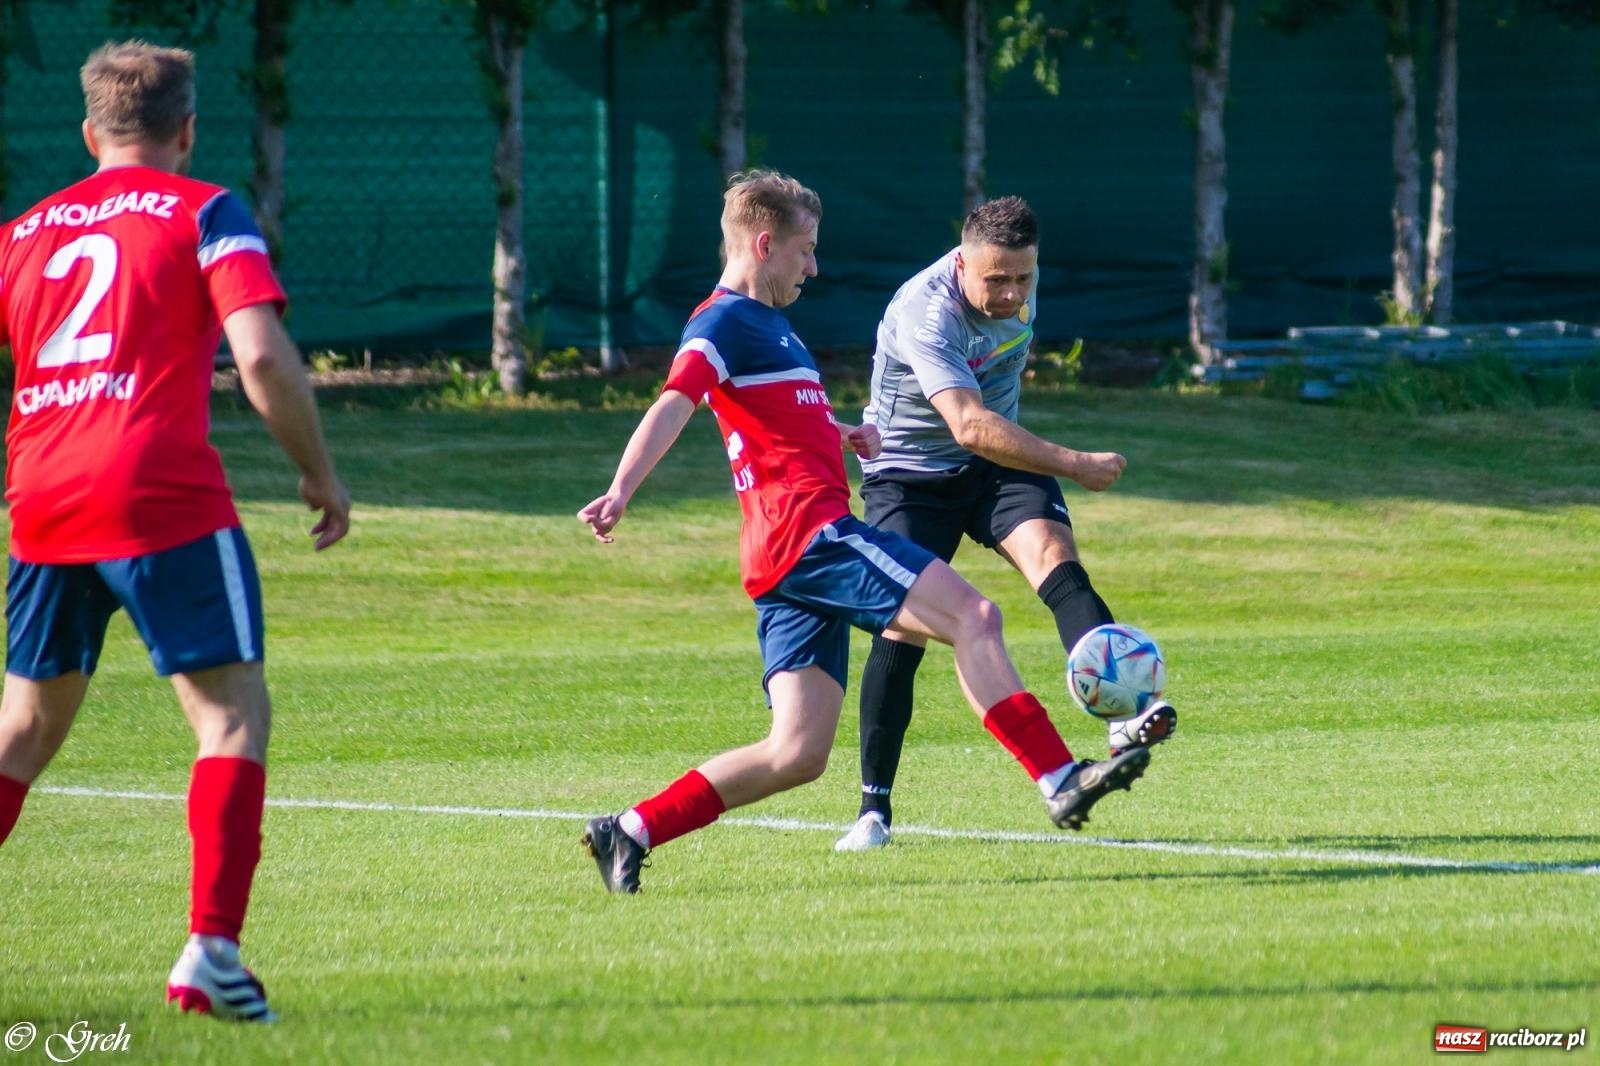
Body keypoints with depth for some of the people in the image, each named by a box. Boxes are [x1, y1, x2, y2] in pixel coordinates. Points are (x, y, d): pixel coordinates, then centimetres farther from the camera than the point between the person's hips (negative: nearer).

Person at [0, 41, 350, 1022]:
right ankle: (211, 948, -15)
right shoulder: (203, 213, 3)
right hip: (163, 499, -5)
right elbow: (263, 356, -10)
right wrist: (321, 473, 1)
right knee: (234, 713, -1)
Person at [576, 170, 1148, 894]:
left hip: (789, 562, 10)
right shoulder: (725, 321, -4)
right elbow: (673, 406, -21)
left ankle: (631, 832, 1)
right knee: (973, 616, -17)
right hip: (810, 528, -10)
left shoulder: (765, 323, 27)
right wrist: (621, 492, -36)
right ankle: (1061, 781, -23)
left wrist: (834, 434, 30)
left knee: (797, 756, 2)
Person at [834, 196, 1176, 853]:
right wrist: (1076, 466, -46)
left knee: (1054, 556, -23)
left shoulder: (1019, 282, -7)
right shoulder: (925, 315, -31)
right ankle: (874, 808, -2)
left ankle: (1124, 716, -40)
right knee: (904, 627, -14)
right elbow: (971, 426, -43)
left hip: (999, 462, 5)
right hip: (909, 473, -5)